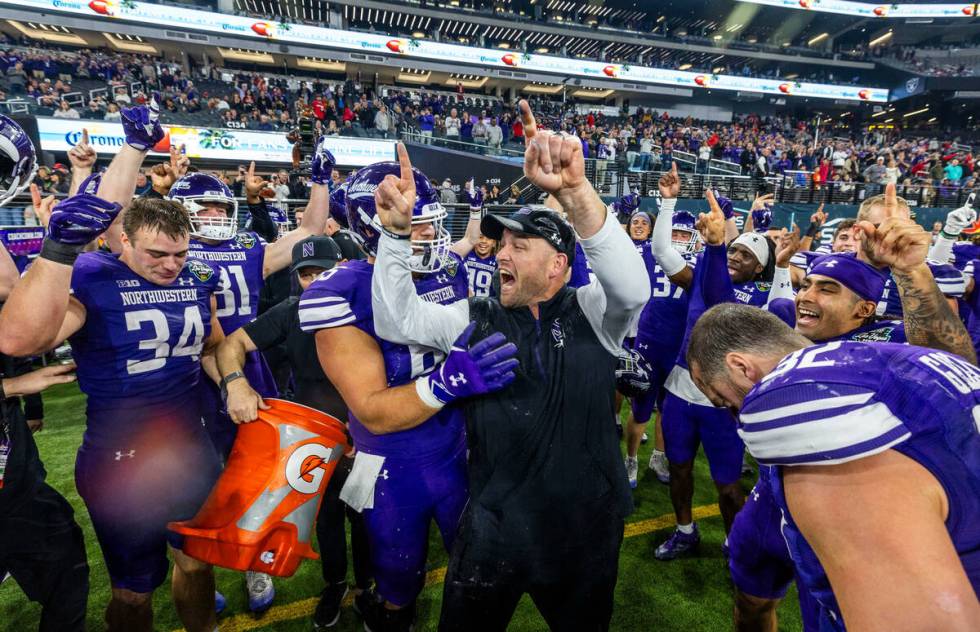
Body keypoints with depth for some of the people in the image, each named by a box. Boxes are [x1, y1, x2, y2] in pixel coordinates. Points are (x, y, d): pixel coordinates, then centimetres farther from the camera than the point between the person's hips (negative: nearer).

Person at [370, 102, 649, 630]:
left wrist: (573, 190, -39)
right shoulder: (475, 320, 0)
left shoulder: (592, 313, -7)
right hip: (493, 527, 1)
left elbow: (633, 287, -27)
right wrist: (396, 231, -18)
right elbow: (395, 320, -6)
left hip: (586, 527, 0)